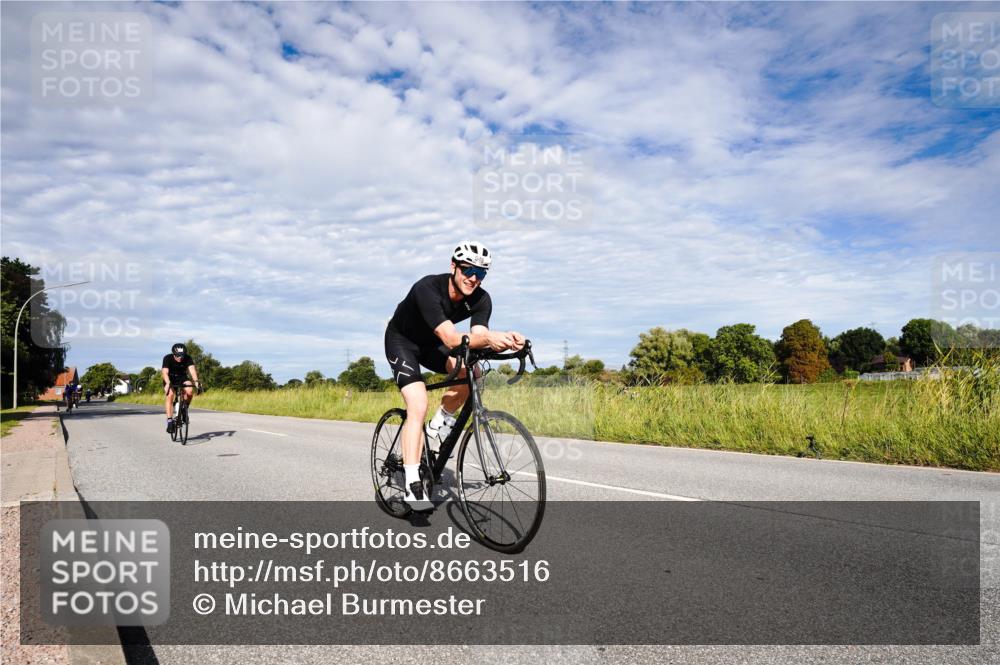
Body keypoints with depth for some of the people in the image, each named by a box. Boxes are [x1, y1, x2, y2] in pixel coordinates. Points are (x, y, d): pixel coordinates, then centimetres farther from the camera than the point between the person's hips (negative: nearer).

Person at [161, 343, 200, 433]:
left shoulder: (187, 358, -20)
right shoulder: (167, 358, -24)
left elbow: (192, 369, -34)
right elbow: (165, 372, -36)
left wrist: (196, 381, -52)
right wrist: (168, 383, -55)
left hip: (182, 379, 1)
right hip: (170, 380, -1)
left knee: (190, 391, -28)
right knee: (170, 395, -28)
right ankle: (169, 421, -26)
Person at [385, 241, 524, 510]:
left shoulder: (481, 300, -19)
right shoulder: (427, 288, -35)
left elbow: (477, 338, -31)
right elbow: (451, 340, -45)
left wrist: (505, 340, -52)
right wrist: (488, 338, -62)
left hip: (431, 343, 5)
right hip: (402, 340, -5)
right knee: (418, 407, -23)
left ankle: (440, 423, 2)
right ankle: (412, 484, -19)